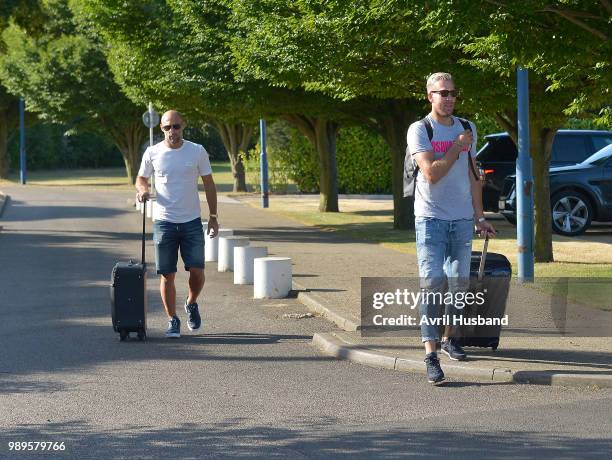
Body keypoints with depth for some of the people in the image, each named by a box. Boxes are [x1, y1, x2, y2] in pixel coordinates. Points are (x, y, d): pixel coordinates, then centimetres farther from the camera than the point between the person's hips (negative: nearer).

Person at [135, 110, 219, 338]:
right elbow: (141, 178, 13)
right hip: (164, 222, 0)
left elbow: (209, 184, 6)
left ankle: (191, 304, 26)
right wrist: (142, 189, -12)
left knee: (197, 271, -4)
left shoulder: (197, 151, 0)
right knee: (167, 275, 0)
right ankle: (173, 321, 11)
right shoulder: (152, 153, 0)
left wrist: (213, 217, 3)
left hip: (192, 221, 0)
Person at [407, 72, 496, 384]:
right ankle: (431, 355, -17)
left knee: (459, 282, 10)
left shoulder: (467, 128, 12)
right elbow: (431, 173, -17)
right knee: (433, 283, -13)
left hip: (462, 219, 5)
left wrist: (479, 217, 15)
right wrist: (457, 148, -8)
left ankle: (449, 337, 28)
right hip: (431, 218, -5)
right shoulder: (419, 130, -5)